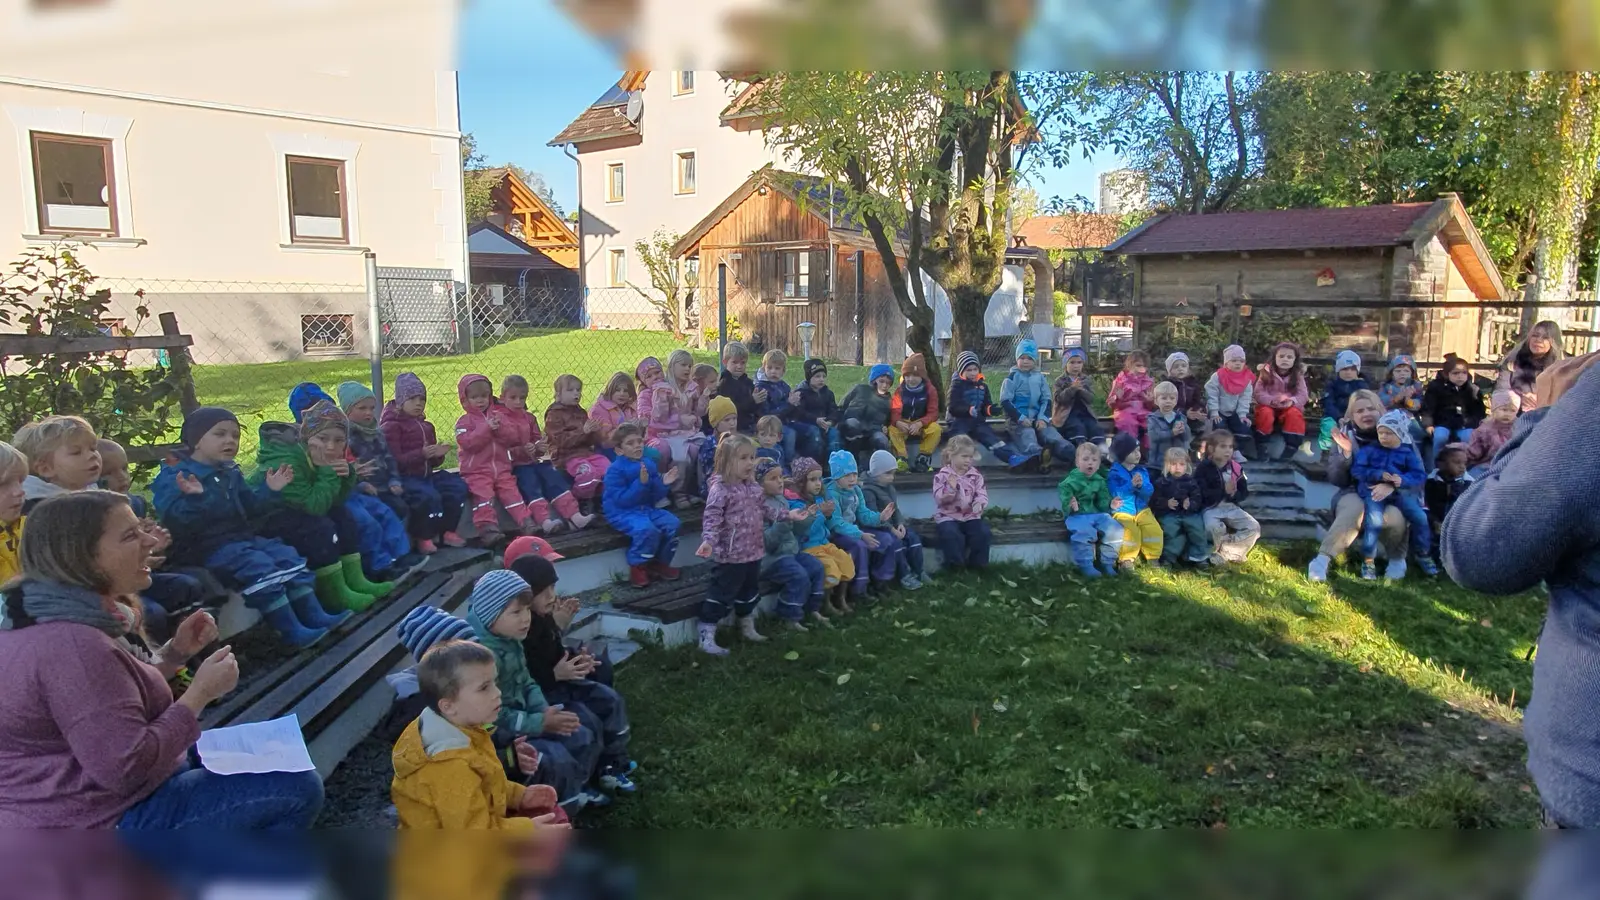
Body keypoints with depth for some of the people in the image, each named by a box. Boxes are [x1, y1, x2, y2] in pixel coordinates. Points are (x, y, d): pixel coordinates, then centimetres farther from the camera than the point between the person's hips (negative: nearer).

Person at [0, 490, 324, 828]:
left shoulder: (46, 615, 4)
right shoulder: (73, 645, -29)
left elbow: (118, 692, 14)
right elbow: (126, 768, -31)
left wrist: (175, 652, 0)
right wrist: (201, 692, -21)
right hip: (103, 819, -11)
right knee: (299, 786, -7)